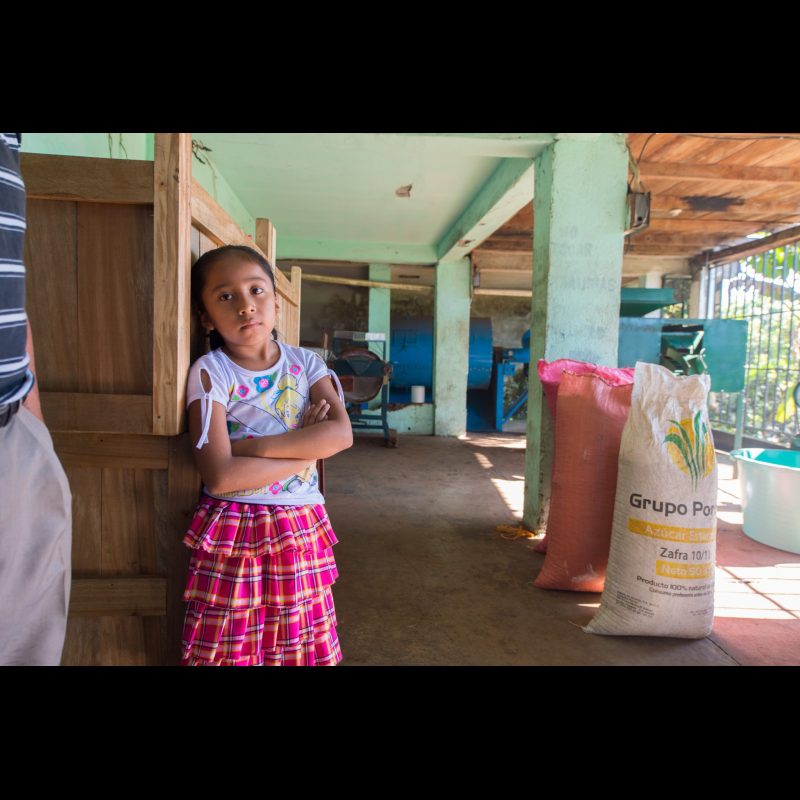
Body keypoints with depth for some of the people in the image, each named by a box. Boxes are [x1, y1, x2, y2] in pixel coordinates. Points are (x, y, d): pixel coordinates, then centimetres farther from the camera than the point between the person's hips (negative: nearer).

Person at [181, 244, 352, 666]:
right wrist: (307, 446, -13)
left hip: (302, 529, 3)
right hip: (233, 535, -2)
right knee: (231, 650, 9)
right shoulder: (210, 372, -8)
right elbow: (220, 475, -18)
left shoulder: (305, 363, 2)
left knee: (302, 648, 13)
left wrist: (252, 445, -18)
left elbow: (341, 433, -14)